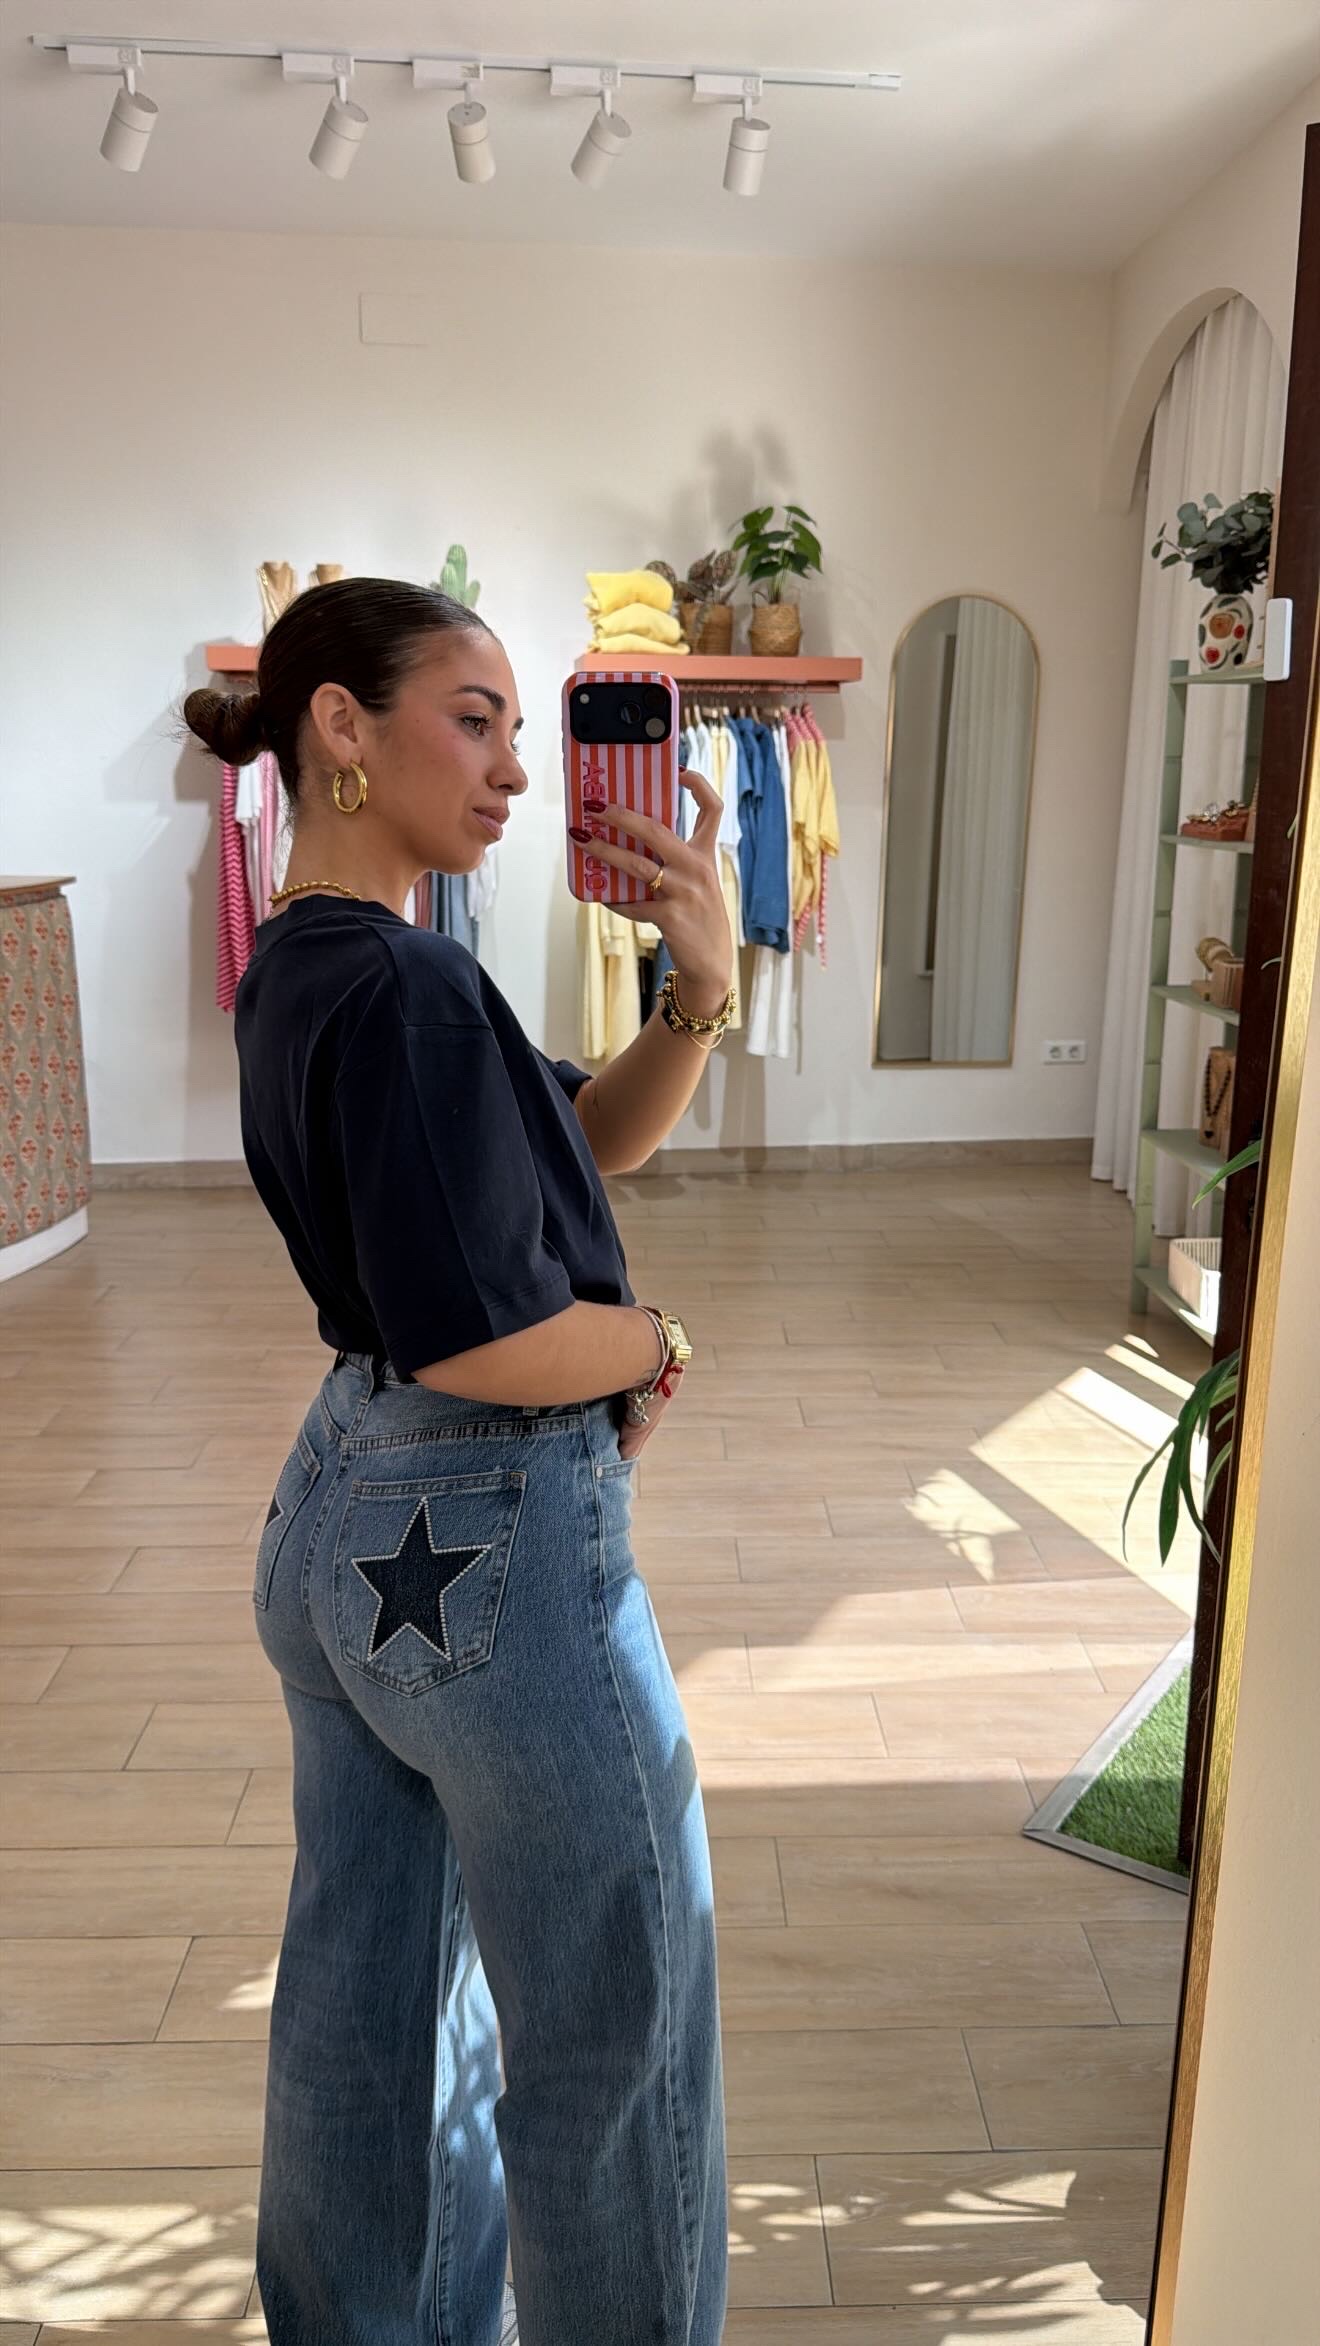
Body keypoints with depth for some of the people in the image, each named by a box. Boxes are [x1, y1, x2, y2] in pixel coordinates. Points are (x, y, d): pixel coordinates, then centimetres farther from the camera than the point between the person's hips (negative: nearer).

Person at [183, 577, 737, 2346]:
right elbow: (478, 1335, -28)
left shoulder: (300, 968, 8)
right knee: (613, 2031, 14)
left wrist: (700, 991, -8)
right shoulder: (402, 984, -21)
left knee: (366, 2000, 24)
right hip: (494, 1552, -9)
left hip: (338, 1526, 9)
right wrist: (657, 1344, -9)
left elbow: (591, 1137, 9)